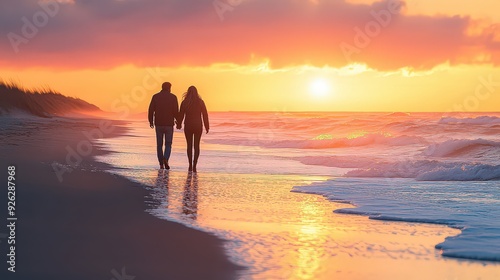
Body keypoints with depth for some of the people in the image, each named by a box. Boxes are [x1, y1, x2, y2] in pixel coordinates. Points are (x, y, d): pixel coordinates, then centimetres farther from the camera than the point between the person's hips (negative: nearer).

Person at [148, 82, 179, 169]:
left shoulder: (155, 96, 2)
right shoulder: (173, 97, -2)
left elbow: (151, 110, -2)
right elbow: (176, 111, -7)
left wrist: (151, 122, 8)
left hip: (158, 124, 2)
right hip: (169, 124, -1)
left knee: (159, 145, 11)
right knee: (168, 144, 6)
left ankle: (161, 164, 9)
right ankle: (165, 159, -19)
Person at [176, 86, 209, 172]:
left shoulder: (184, 102, -6)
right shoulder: (200, 102, -4)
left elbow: (181, 115, 0)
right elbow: (205, 115, -3)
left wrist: (179, 124, 16)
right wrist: (207, 127, 5)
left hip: (188, 126, 0)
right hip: (198, 126, 0)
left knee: (189, 145, 12)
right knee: (196, 146, 7)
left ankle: (190, 165, 11)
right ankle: (194, 165, -8)